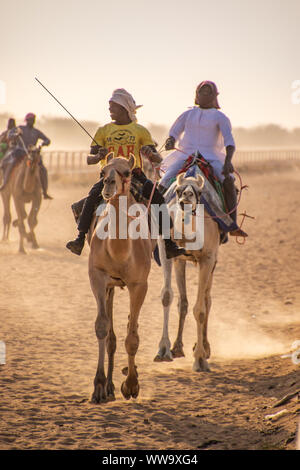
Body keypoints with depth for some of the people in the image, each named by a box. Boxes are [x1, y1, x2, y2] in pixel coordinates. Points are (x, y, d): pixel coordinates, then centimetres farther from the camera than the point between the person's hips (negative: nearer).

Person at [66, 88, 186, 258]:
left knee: (157, 197, -24)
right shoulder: (104, 131, 12)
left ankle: (169, 244, -20)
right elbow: (90, 159, 7)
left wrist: (150, 153, -20)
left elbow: (158, 159, 5)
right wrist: (99, 156, -18)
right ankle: (80, 239, -29)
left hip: (135, 174, 0)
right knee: (93, 196, -29)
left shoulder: (140, 131, 9)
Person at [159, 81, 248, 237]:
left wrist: (228, 161, -22)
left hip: (210, 157, -3)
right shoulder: (188, 114, 16)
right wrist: (170, 141, -9)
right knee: (163, 185, -17)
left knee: (228, 180, -31)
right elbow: (173, 132, 18)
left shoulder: (219, 117, 7)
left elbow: (229, 142, -3)